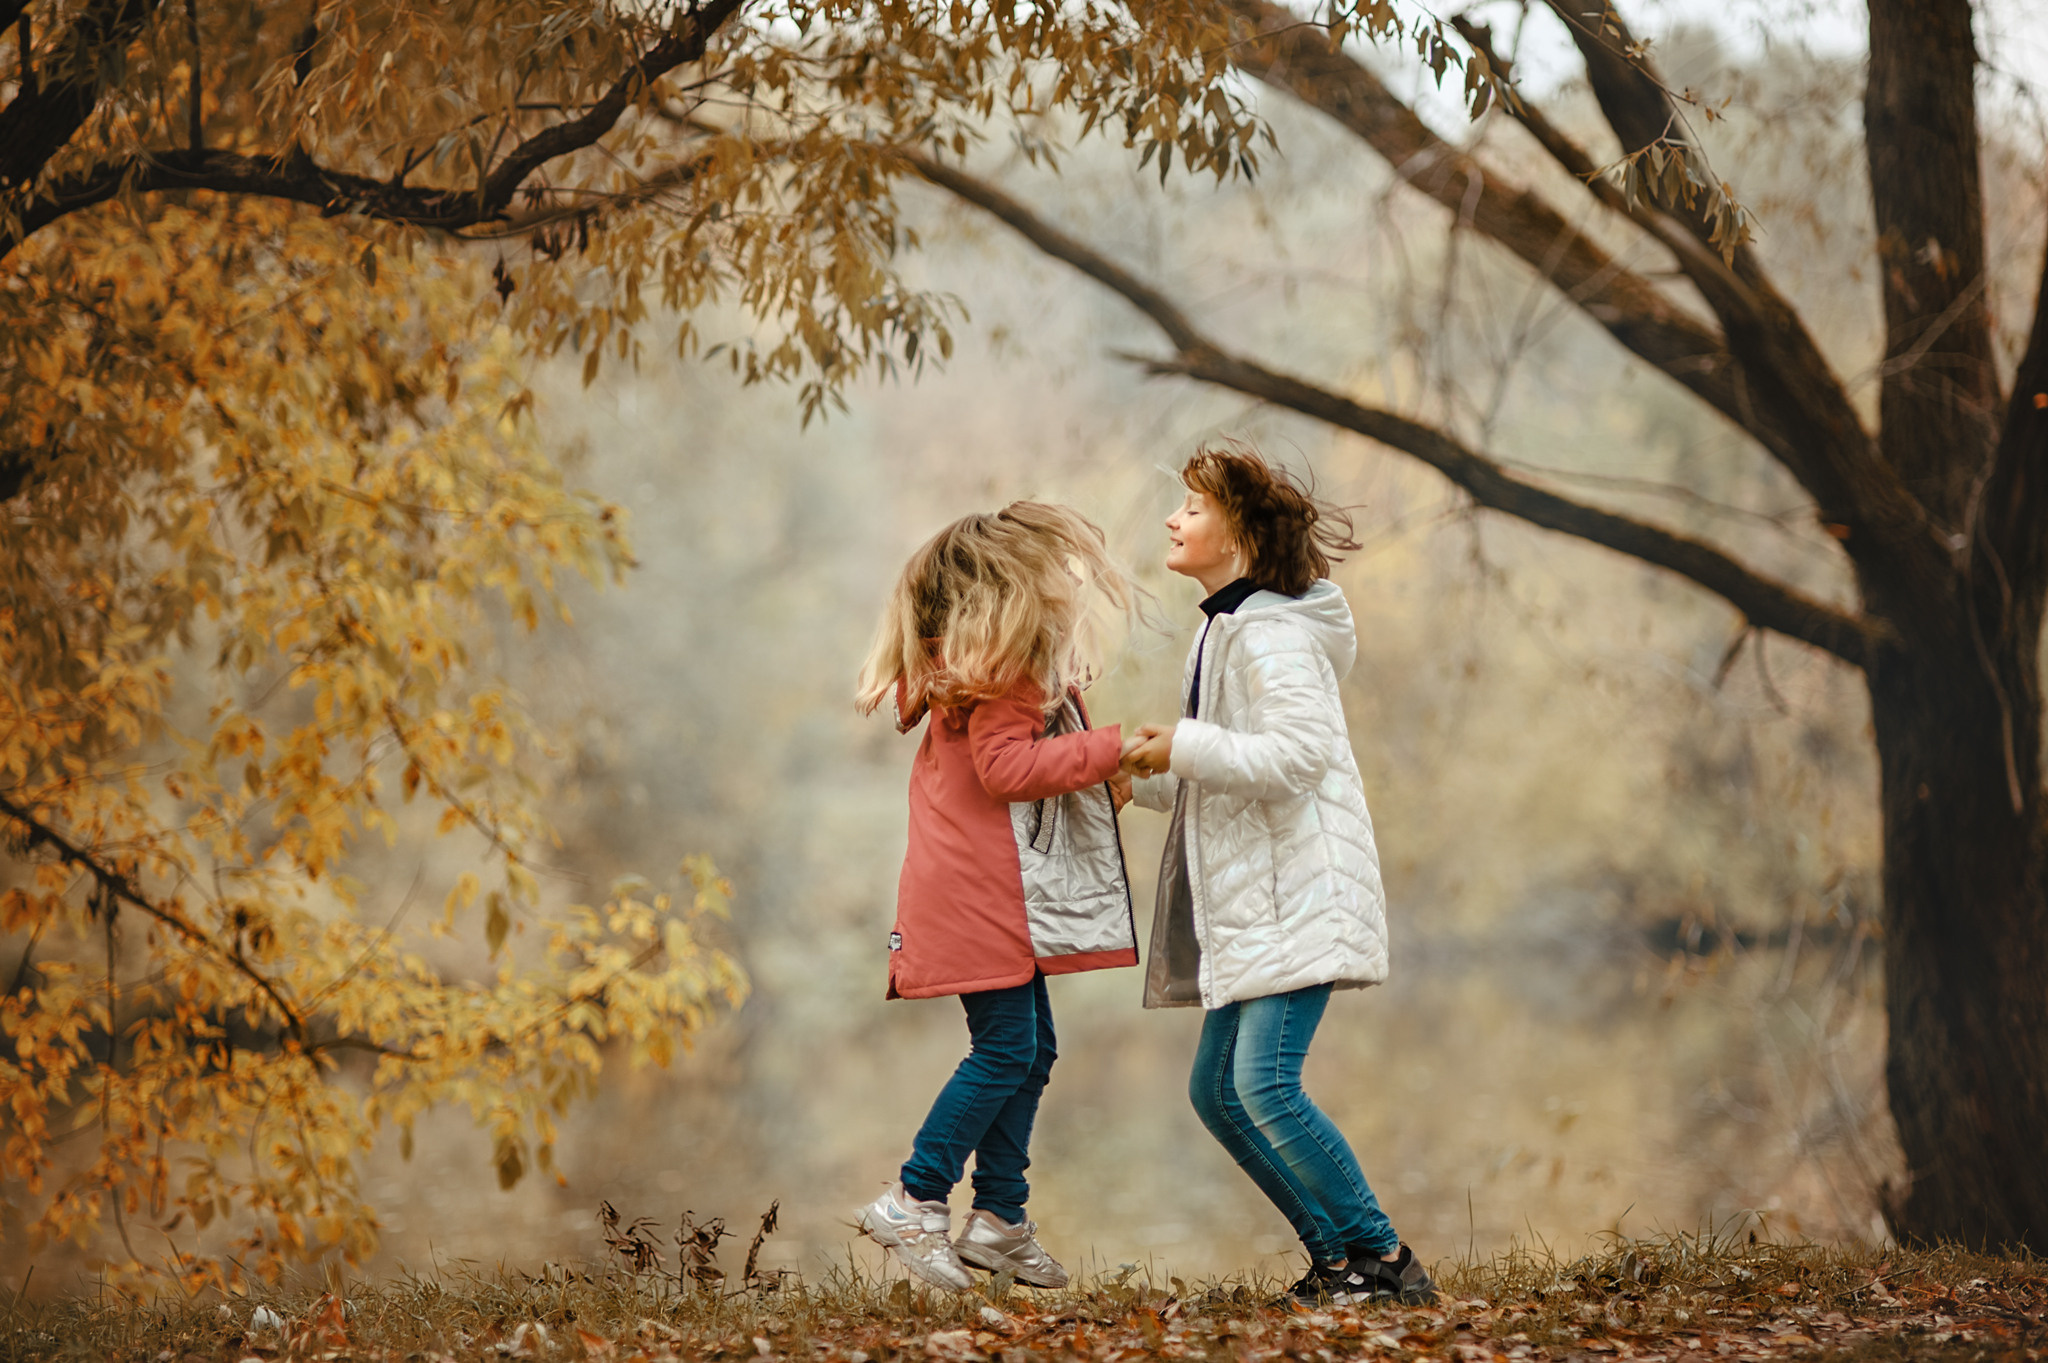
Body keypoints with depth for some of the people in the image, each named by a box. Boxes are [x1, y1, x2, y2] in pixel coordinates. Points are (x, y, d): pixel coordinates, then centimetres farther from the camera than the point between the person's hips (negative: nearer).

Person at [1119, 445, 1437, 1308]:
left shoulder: (1272, 633, -13)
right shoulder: (1226, 628, 18)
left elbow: (1300, 750, -25)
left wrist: (1186, 750, -17)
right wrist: (1146, 777, 13)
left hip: (1302, 897, -11)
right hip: (1256, 902, 11)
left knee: (1265, 1083, -18)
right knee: (1217, 1089, 8)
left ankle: (1382, 1258, -10)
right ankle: (1339, 1257, 13)